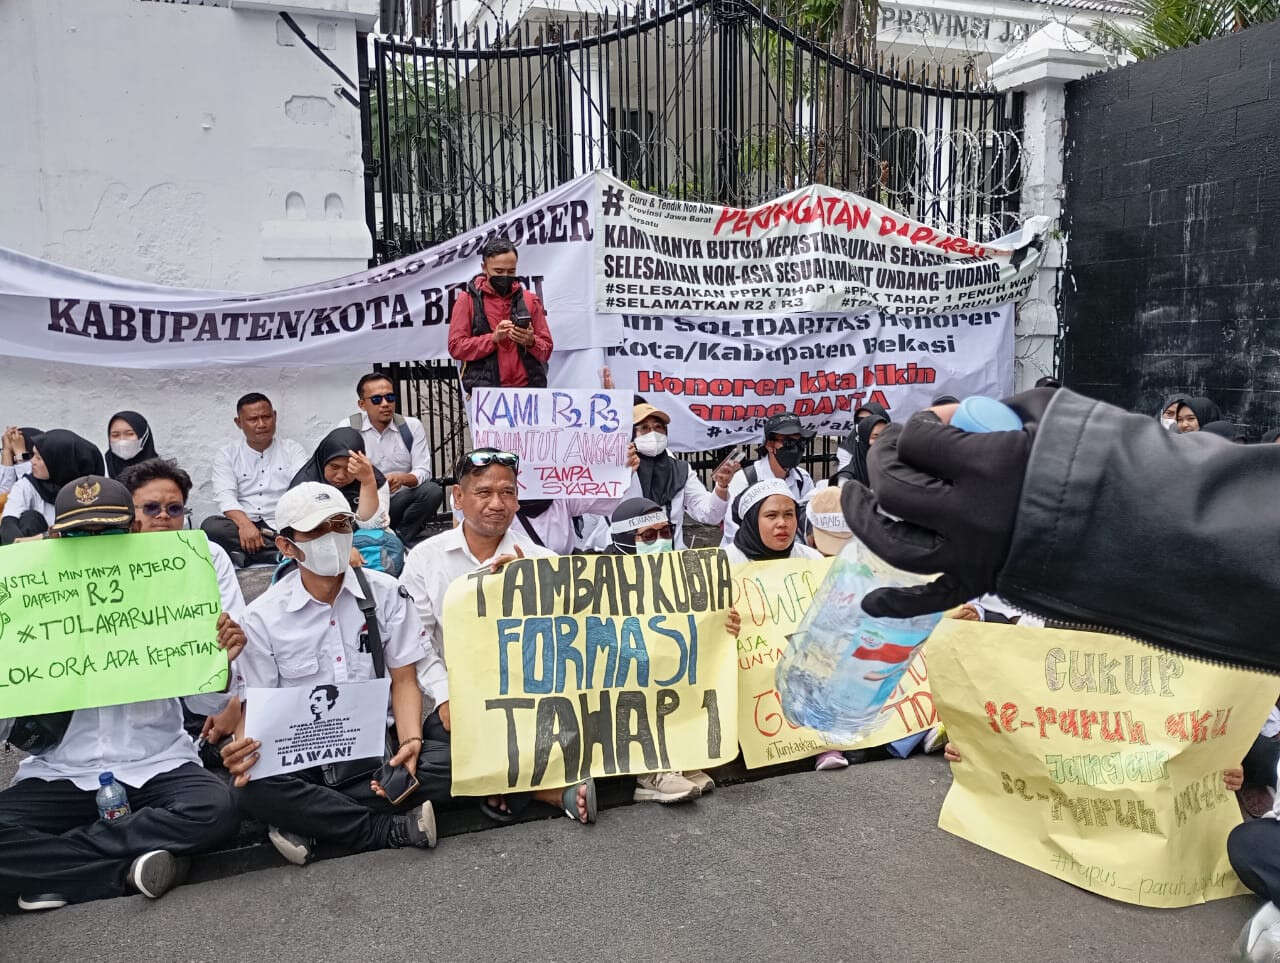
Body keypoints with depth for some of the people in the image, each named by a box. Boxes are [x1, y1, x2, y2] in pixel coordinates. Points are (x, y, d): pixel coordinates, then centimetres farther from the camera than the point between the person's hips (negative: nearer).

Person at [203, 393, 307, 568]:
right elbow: (225, 496, -2)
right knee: (211, 525, -30)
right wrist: (244, 524, -24)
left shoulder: (292, 449, 14)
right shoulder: (227, 454, 14)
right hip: (242, 526, 1)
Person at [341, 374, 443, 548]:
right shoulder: (347, 429, 1)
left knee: (432, 491, -27)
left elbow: (423, 472, -3)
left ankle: (403, 536, -5)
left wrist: (402, 478, -27)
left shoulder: (412, 426, 4)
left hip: (401, 501, 0)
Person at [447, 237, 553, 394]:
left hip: (528, 387, 2)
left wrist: (531, 342, -7)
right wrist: (493, 338, -13)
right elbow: (456, 347, -1)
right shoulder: (467, 300, 7)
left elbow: (547, 350, 15)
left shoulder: (530, 300, 14)